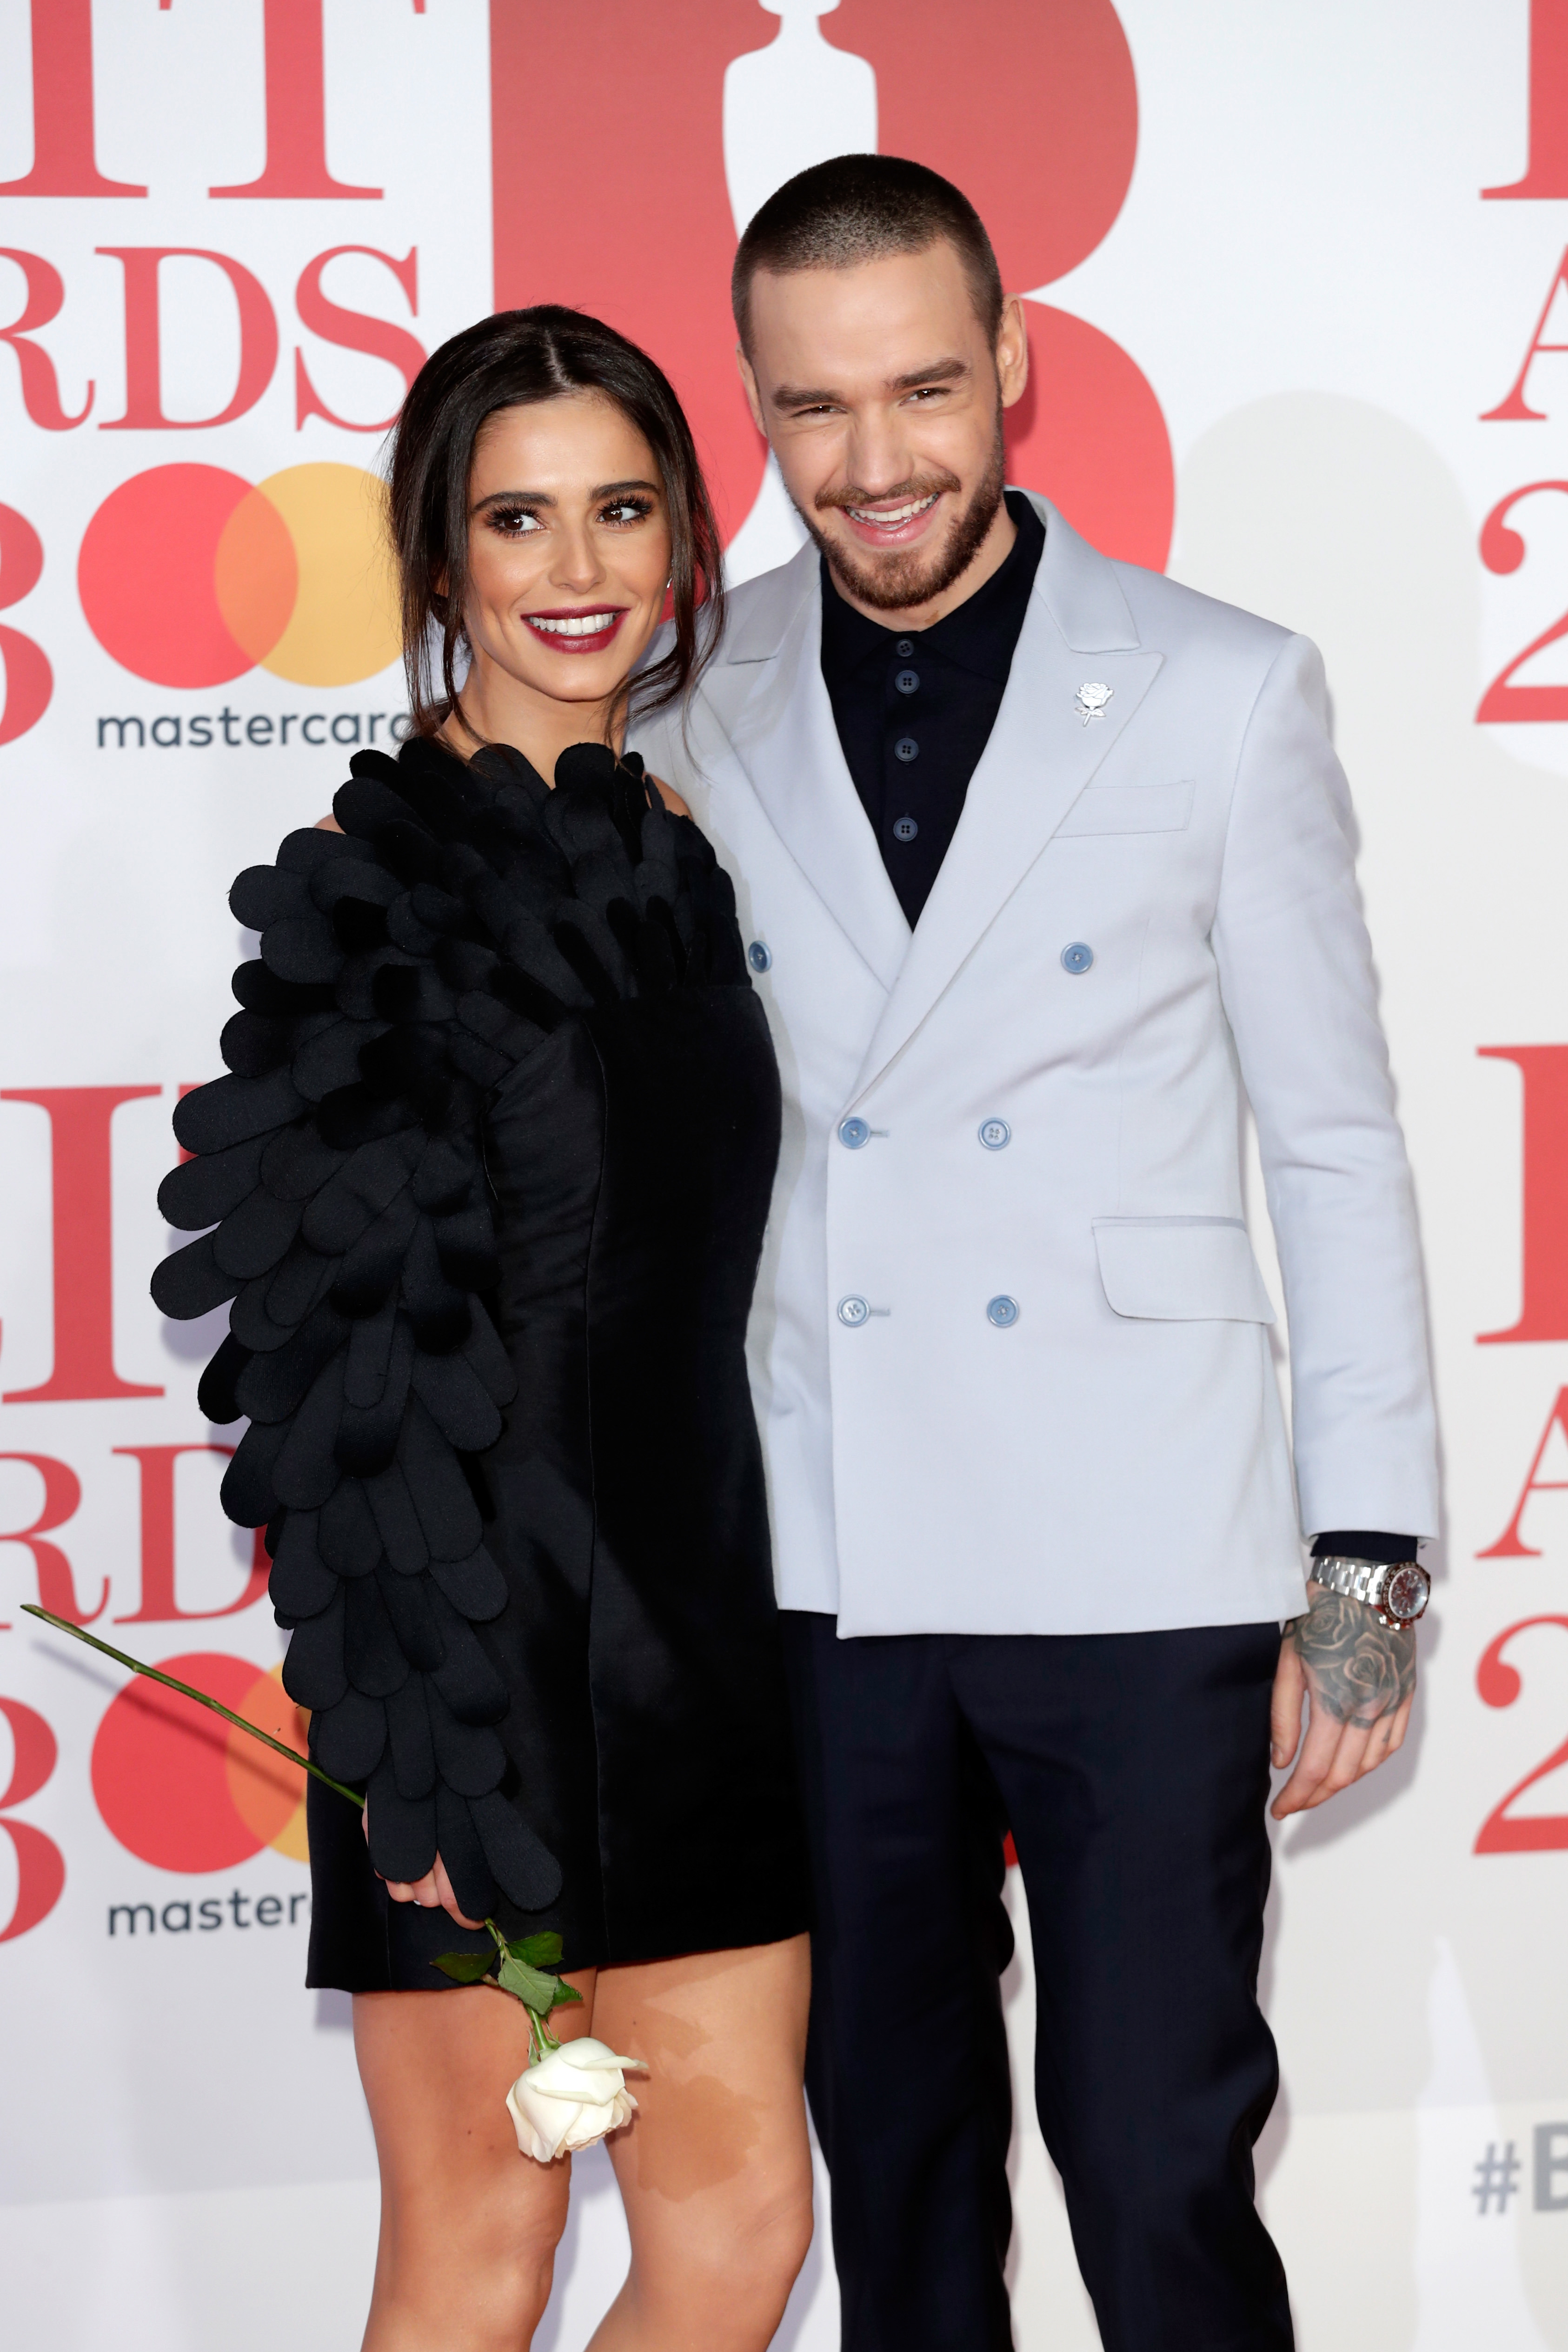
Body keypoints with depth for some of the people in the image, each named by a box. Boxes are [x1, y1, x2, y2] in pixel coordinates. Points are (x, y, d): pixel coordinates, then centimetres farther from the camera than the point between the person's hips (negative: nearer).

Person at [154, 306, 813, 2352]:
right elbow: (342, 1347, -13)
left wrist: (747, 1626, 13)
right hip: (484, 1639, -6)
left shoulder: (674, 857, 10)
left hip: (697, 1621, 6)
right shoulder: (376, 881, -10)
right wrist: (412, 1736, -16)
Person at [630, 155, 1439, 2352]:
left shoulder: (1226, 693, -2)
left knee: (1159, 2164, -2)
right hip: (818, 1566, 3)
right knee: (891, 2144, 14)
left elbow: (1335, 1142, 0)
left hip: (1140, 1569, -2)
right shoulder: (696, 714, 4)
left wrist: (1370, 1564, -3)